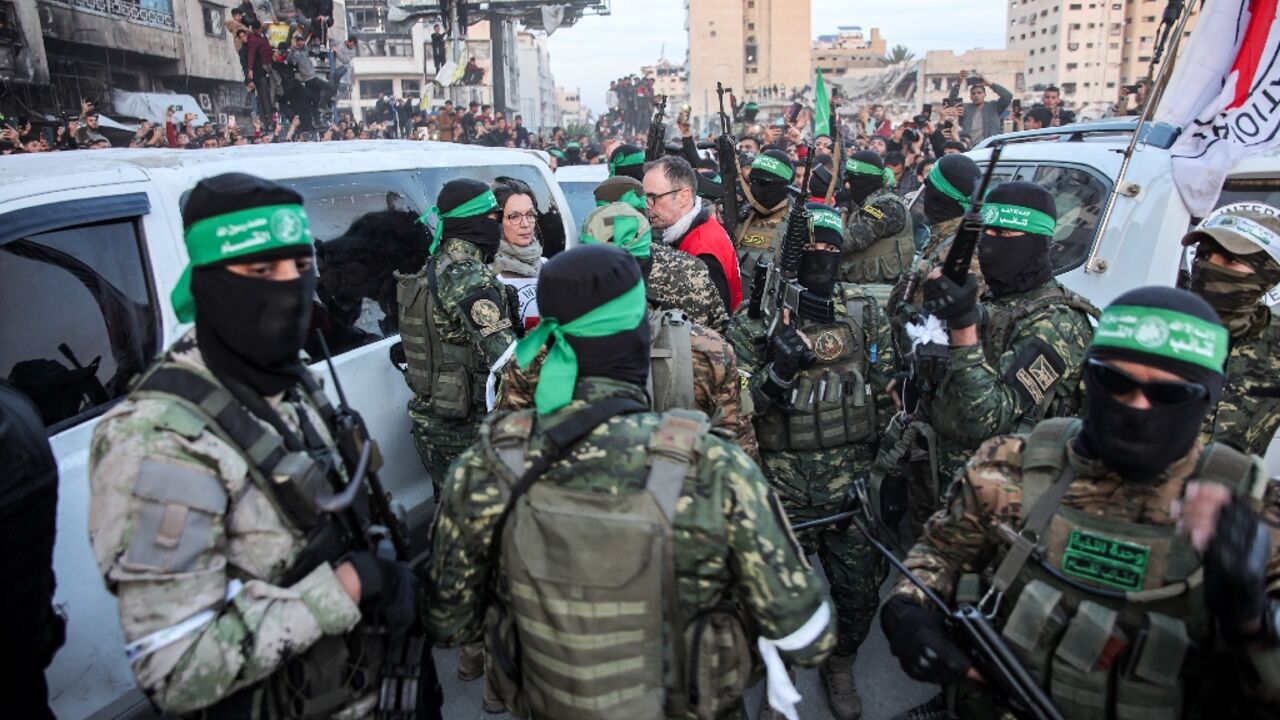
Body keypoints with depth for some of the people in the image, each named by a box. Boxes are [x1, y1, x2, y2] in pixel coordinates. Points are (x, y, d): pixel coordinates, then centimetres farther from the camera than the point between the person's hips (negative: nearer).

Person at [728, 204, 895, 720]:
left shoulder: (865, 311, 2)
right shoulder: (756, 319, -6)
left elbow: (887, 392, 7)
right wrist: (777, 371, -25)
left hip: (854, 477, 2)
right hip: (783, 479, -2)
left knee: (859, 588, 12)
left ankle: (841, 664, 41)